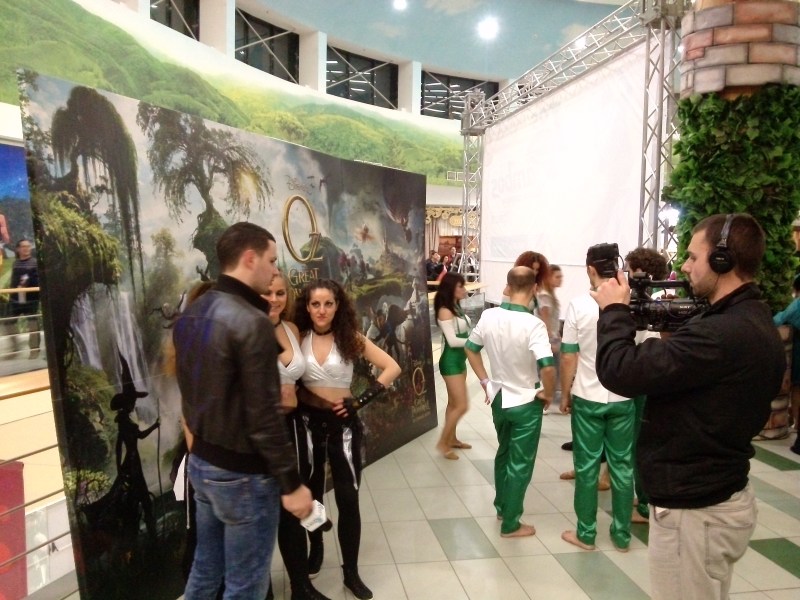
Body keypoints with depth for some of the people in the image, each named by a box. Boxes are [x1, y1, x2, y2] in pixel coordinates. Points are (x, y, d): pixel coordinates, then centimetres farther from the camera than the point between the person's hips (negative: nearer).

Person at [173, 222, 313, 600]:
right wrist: (291, 482, -16)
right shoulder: (251, 322, -23)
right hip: (242, 473, -9)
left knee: (205, 569, 22)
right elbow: (264, 416, -24)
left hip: (201, 462, 9)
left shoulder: (190, 315, 5)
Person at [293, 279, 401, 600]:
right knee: (310, 492, 17)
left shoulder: (351, 338, -7)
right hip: (306, 422, 1)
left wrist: (362, 400, -14)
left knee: (348, 497, 2)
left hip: (343, 423, -1)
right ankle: (315, 547, 42)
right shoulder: (298, 338, -4)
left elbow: (392, 368, -10)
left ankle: (351, 572, 17)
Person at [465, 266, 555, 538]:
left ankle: (501, 506, 42)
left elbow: (471, 348, 6)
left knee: (503, 453, 26)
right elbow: (548, 367, -33)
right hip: (526, 403, -5)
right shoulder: (533, 324, -24)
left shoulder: (489, 316, -7)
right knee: (520, 464, 10)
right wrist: (548, 393, -15)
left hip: (498, 398, 5)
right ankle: (510, 523, 21)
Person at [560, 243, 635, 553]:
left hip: (587, 397, -2)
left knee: (587, 466, 8)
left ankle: (585, 533, 19)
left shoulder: (579, 305, -11)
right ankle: (622, 535, 23)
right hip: (622, 398, 2)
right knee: (622, 465, 12)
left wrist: (565, 394, 4)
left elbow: (569, 357, -8)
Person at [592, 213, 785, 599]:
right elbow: (674, 368, 10)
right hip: (724, 498, 10)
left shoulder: (721, 333, -29)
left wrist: (615, 309, -13)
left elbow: (620, 372, -30)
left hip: (694, 511, -10)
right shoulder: (754, 322, 6)